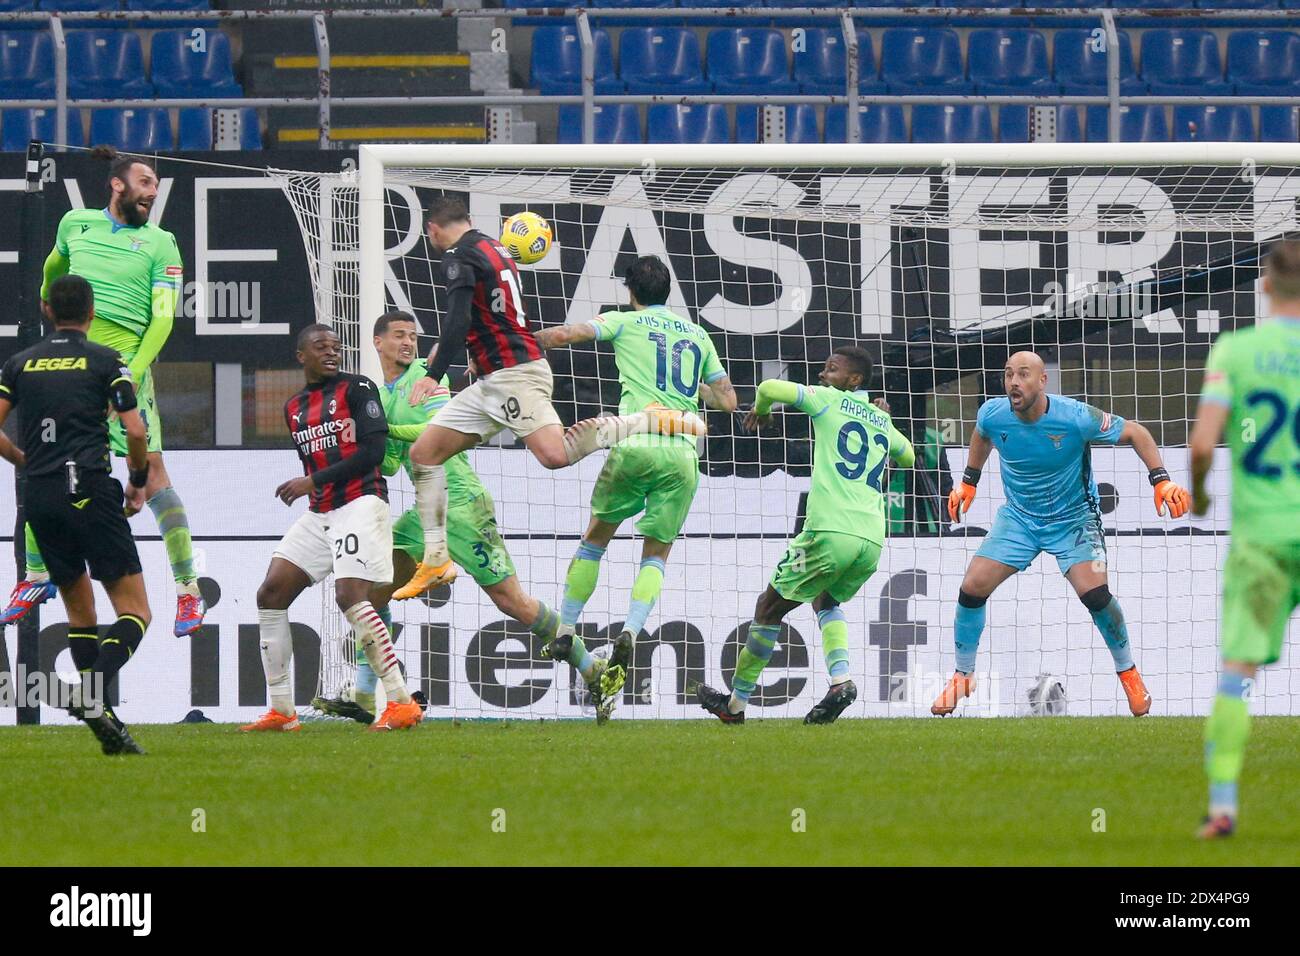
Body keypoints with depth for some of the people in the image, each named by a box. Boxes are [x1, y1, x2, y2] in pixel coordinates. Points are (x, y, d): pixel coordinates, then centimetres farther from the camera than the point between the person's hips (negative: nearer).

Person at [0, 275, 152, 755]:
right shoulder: (104, 362, 1)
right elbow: (135, 432, -6)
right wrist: (139, 481, 12)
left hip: (40, 498, 4)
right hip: (90, 492, -4)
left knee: (79, 611, 15)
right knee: (135, 610, -3)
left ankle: (103, 717, 7)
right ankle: (92, 693, -27)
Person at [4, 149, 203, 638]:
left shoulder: (160, 243, 3)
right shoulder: (76, 224, 12)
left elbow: (163, 319, -5)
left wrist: (133, 374, -17)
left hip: (125, 362, -4)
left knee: (151, 470, -10)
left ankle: (188, 590, -6)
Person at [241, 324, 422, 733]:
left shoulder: (357, 388, -4)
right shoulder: (295, 408, 17)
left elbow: (373, 450, -13)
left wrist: (313, 482, -15)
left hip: (360, 503, -8)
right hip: (319, 513, 8)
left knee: (350, 597, -23)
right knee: (270, 594, -1)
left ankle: (402, 703, -20)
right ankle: (282, 712, 4)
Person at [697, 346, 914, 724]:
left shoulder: (828, 400, 6)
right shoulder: (882, 420, 23)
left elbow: (771, 388, -5)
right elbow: (908, 456, 43)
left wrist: (761, 410, 17)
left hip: (829, 531, -6)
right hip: (872, 539, 6)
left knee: (769, 608, 9)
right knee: (826, 602, 29)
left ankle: (736, 702, 16)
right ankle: (840, 679, 1)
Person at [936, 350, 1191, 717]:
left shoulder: (1075, 418, -27)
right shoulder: (993, 415, -16)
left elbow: (1135, 433, -14)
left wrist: (1161, 480, -22)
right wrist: (968, 481, 16)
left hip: (1072, 518, -3)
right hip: (1018, 517, 3)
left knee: (1093, 592, -23)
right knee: (972, 587, -10)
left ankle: (1128, 673, 2)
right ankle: (962, 676, 11)